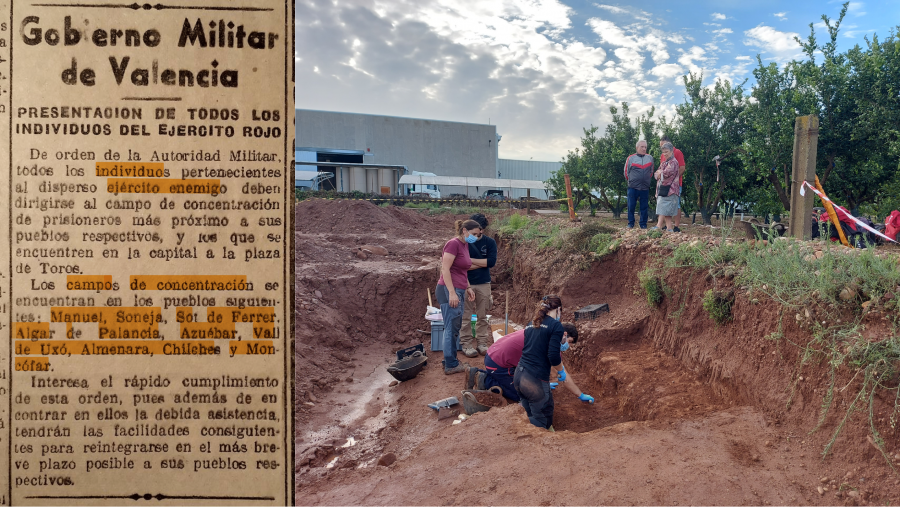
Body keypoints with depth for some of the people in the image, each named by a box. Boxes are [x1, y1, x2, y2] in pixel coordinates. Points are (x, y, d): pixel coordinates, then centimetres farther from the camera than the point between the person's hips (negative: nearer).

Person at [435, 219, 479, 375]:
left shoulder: (465, 245, 15)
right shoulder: (453, 244, -13)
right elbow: (445, 270, -18)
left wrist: (467, 288, 16)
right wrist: (452, 293, -21)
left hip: (458, 291, 9)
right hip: (449, 291, -9)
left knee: (454, 328, 14)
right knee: (451, 328, -4)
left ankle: (450, 361, 22)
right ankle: (451, 365, 4)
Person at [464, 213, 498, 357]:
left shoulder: (490, 242, 2)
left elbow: (491, 261, -11)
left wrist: (470, 260, -13)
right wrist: (482, 263, -11)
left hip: (484, 283, 2)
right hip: (466, 283, -2)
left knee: (483, 316, 9)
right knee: (466, 316, 2)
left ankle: (482, 343, 18)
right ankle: (466, 344, 10)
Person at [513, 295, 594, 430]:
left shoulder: (531, 325, 15)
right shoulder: (556, 326, -7)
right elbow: (553, 356, -15)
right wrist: (561, 371, 2)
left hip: (519, 375, 7)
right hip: (535, 380, -7)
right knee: (541, 424, 4)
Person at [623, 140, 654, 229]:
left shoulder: (650, 158, 9)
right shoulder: (630, 158, 1)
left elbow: (651, 172, 19)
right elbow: (626, 172, 9)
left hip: (645, 188, 2)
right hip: (633, 187, -2)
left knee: (644, 207, 5)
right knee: (631, 206, 1)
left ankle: (643, 224, 13)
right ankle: (631, 224, 11)